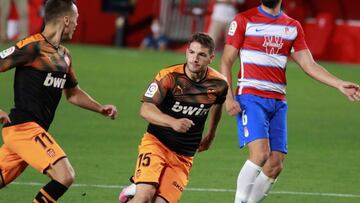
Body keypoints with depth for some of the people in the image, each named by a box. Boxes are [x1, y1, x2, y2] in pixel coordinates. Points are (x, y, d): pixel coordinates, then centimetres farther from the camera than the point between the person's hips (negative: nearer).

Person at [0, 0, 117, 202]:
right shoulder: (33, 47, -12)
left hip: (35, 130, 9)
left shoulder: (64, 55, 17)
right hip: (24, 126, -9)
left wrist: (100, 108, 16)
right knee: (65, 175, -18)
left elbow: (73, 92, 30)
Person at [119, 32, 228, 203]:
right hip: (156, 142, -3)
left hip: (184, 155, 3)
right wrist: (173, 122, -38)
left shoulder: (219, 84, -3)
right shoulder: (169, 76, -14)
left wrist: (210, 135, 32)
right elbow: (145, 109, -21)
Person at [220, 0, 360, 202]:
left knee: (275, 166, -3)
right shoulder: (244, 20, 1)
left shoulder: (293, 27, 13)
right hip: (250, 97, -5)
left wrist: (340, 84, 1)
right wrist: (229, 97, -10)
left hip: (278, 102, 5)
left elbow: (309, 65, 13)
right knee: (260, 153, -23)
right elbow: (226, 61, 1)